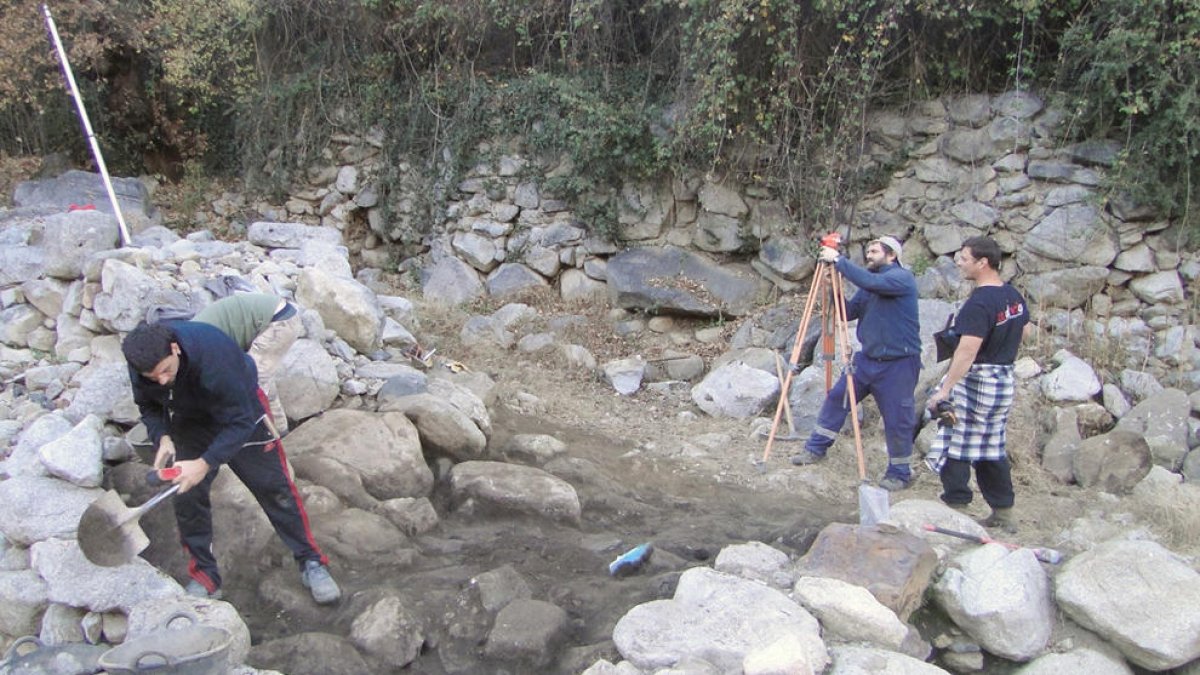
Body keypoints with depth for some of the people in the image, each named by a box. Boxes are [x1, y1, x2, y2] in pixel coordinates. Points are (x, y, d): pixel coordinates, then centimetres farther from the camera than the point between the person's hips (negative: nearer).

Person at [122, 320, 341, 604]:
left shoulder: (214, 356, -42)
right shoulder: (141, 363, -25)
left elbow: (239, 423, -35)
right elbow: (149, 407, -4)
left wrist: (205, 463, -43)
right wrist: (162, 438, -24)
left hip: (240, 408, -4)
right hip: (189, 420, 4)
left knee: (274, 487, -1)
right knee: (187, 497, -3)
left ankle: (311, 562, 12)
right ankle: (205, 577, 14)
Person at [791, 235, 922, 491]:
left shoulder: (903, 278, -12)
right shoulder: (869, 285, 13)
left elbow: (870, 282, -30)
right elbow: (849, 312, 9)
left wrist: (839, 260, -25)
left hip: (898, 363, -8)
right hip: (868, 357, 8)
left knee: (897, 421, 0)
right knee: (837, 398, 8)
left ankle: (900, 473, 17)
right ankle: (815, 449, 22)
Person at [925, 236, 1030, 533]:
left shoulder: (979, 303, -22)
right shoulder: (1013, 295, 6)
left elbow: (967, 351, -29)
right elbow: (1024, 330, 22)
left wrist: (944, 389, -27)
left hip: (975, 382, -9)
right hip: (1004, 380, 9)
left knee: (954, 446, 0)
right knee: (992, 447, 17)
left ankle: (956, 508, 3)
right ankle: (1003, 512, 22)